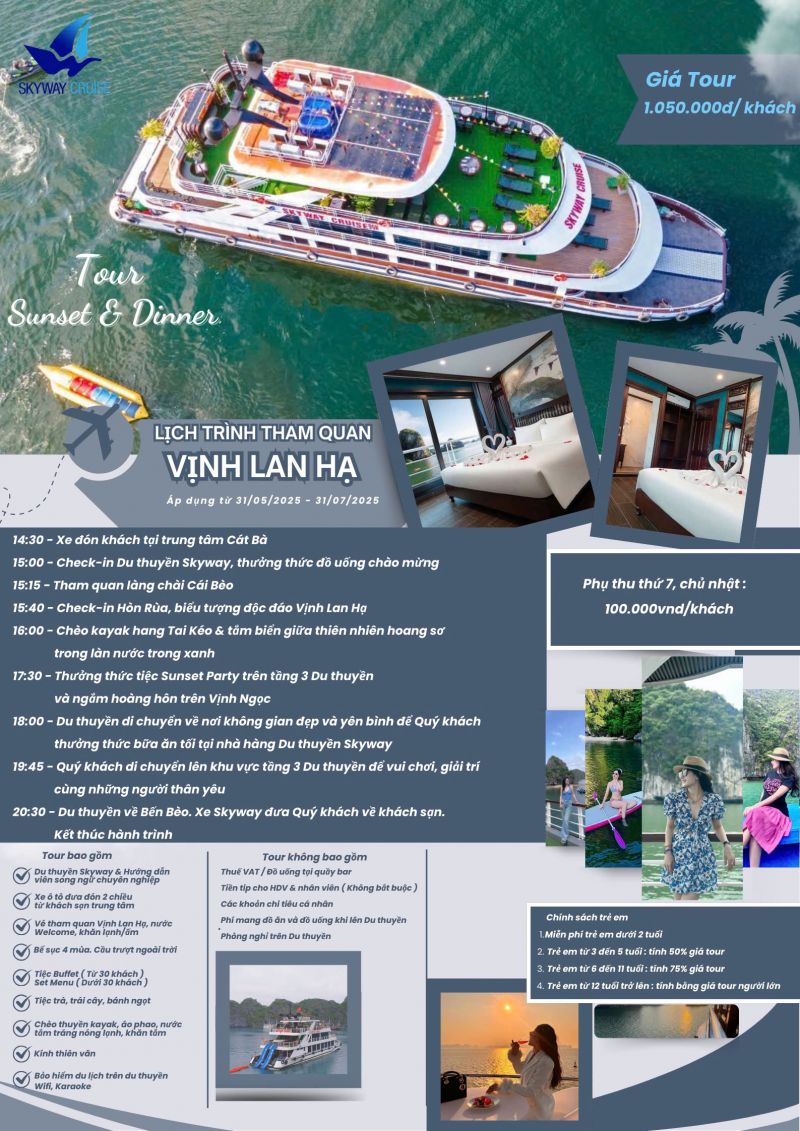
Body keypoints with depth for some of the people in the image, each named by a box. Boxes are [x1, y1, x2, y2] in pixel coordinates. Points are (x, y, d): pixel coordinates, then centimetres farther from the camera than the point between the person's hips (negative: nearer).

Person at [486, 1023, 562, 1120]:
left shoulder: (546, 1062, -29)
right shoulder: (532, 1053, 0)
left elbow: (532, 1091, -32)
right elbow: (520, 1070, 17)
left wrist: (504, 1087, -33)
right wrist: (515, 1054, -2)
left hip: (538, 1110, -8)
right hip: (528, 1104, 8)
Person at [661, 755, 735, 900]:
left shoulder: (714, 800, -8)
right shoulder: (674, 799, -6)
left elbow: (718, 826, 7)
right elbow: (670, 826, 4)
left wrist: (727, 845, -9)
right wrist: (667, 852, -5)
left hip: (701, 859, -1)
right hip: (678, 856, 1)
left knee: (690, 898, -3)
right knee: (678, 898, 4)